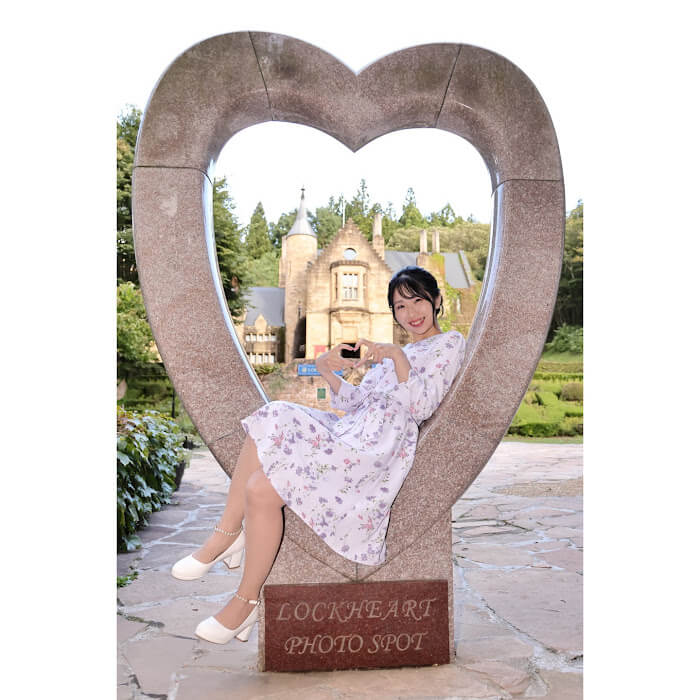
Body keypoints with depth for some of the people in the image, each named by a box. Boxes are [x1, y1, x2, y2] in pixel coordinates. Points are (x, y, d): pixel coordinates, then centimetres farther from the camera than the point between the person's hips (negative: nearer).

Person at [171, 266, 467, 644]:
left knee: (261, 490, -20)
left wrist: (398, 358, -20)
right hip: (351, 430, 9)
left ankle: (246, 599, -5)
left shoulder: (451, 343, 9)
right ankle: (229, 533, -12)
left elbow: (422, 406, -7)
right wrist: (329, 374, 3)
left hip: (378, 444, -9)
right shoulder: (399, 351, 32)